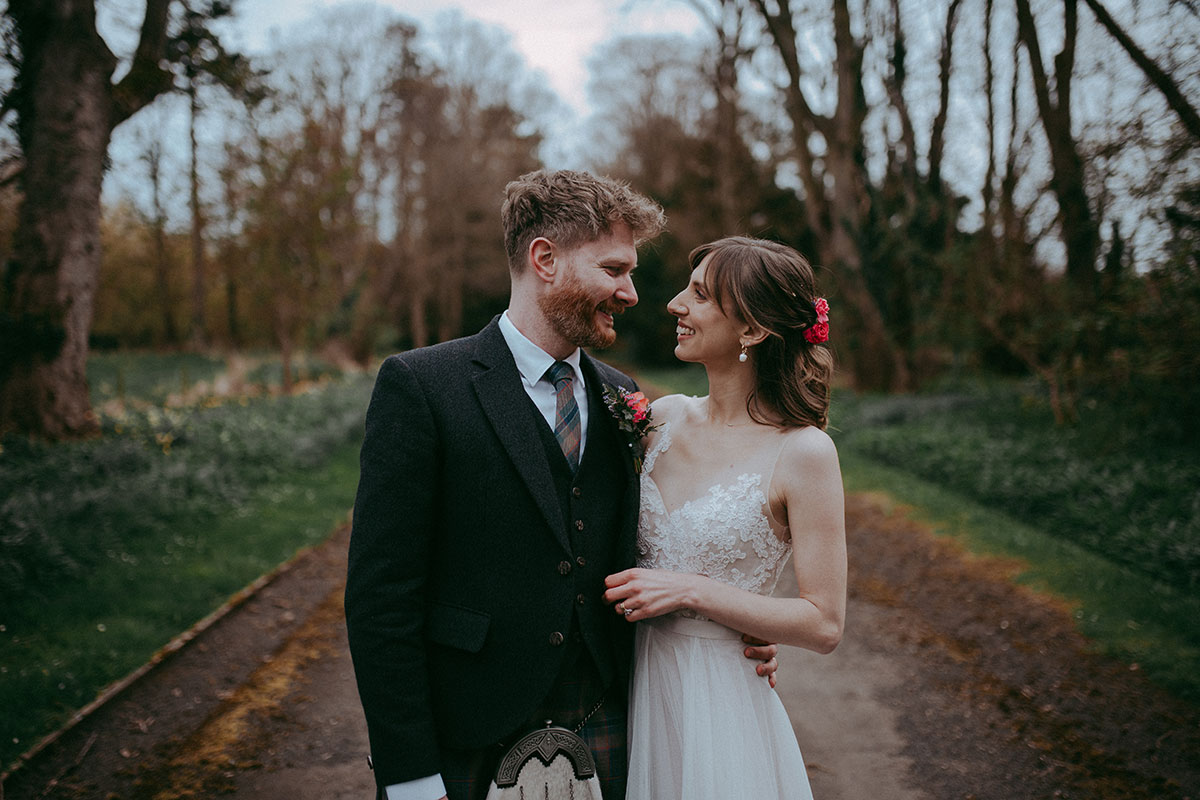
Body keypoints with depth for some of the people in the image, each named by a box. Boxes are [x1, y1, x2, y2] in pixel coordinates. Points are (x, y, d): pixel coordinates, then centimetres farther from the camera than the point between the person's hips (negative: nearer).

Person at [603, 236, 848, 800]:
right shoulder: (664, 416, 0)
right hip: (637, 684, 5)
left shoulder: (802, 452, -15)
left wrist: (689, 590, -18)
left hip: (719, 704, -5)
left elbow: (823, 625, -14)